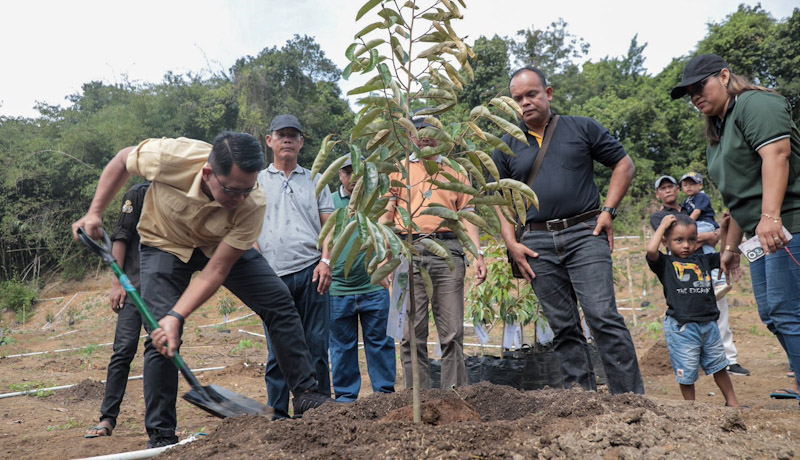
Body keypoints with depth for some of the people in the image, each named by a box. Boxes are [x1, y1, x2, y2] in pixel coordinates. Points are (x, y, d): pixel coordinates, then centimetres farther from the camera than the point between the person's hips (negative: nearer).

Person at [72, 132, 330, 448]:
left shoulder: (253, 205, -34)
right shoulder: (170, 156, -37)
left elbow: (217, 270, -29)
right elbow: (122, 160, -12)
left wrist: (177, 316, -37)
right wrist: (95, 213, -11)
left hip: (223, 246, 1)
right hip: (165, 244, -1)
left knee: (280, 303, -10)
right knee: (160, 335, -14)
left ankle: (306, 393, 4)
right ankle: (161, 436, 2)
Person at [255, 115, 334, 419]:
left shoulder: (314, 180, 17)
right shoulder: (257, 182, 14)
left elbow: (328, 223, 11)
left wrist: (325, 260, -4)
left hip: (311, 271, 1)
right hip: (273, 276, 0)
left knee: (317, 345, 3)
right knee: (278, 350, 4)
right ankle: (278, 415, 14)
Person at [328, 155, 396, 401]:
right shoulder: (329, 202, 8)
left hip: (374, 287, 0)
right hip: (337, 289, 0)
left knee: (380, 342, 7)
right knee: (342, 345, 9)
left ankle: (385, 392, 20)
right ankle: (345, 395, 21)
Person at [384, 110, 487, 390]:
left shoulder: (455, 171, 19)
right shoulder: (398, 170, 16)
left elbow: (466, 216, 14)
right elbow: (386, 215, 10)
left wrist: (478, 254, 2)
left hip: (447, 251, 1)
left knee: (453, 333, -1)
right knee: (412, 333, 0)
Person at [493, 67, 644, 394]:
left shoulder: (582, 128, 9)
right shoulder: (506, 147, 13)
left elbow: (624, 164, 12)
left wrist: (608, 210, 1)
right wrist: (512, 244, 3)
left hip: (585, 234, -2)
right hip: (538, 243, 3)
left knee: (603, 316, -11)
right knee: (563, 328, 5)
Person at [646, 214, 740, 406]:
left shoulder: (703, 260, 12)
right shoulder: (665, 263, -4)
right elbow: (651, 250, -23)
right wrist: (663, 224, -11)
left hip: (708, 324, 5)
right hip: (681, 327, -5)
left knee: (719, 366, 18)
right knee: (686, 372, 4)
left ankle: (732, 402, 35)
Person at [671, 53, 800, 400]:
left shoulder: (756, 104, -3)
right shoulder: (718, 131, 23)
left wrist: (770, 216, -30)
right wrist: (731, 247, 25)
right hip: (763, 234, 10)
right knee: (772, 315, 9)